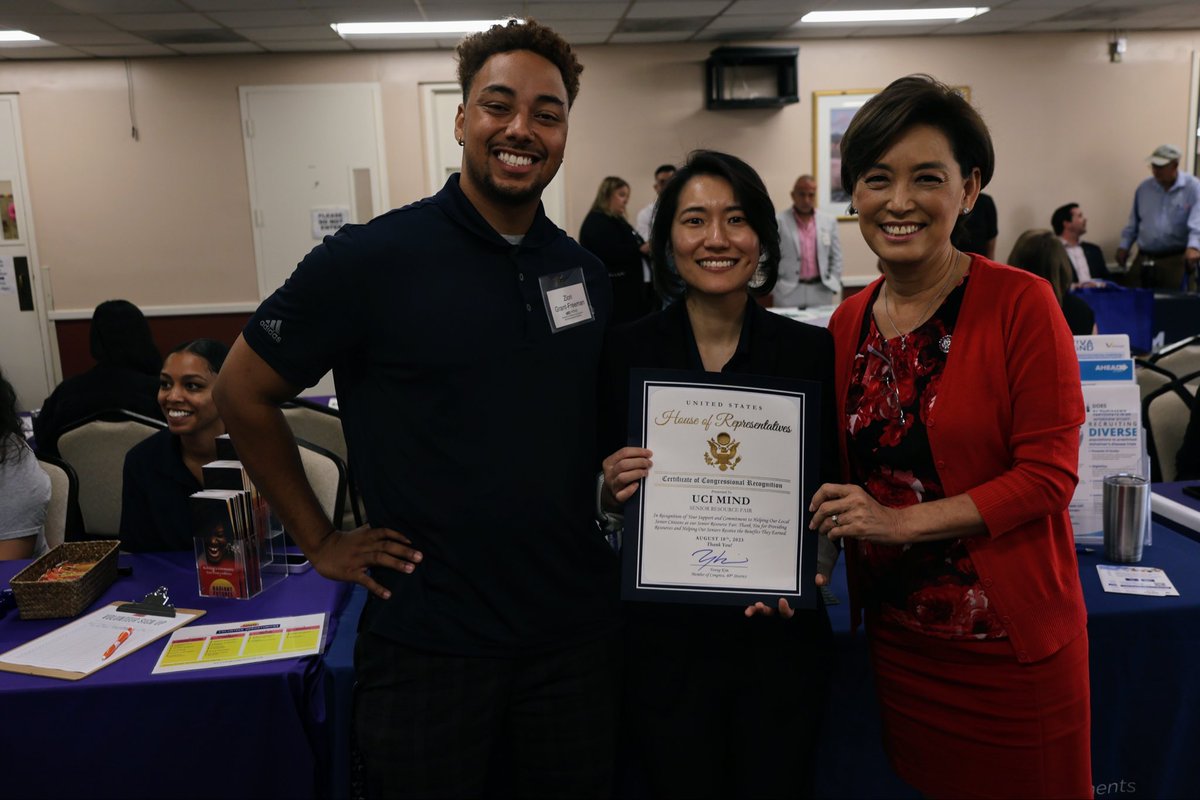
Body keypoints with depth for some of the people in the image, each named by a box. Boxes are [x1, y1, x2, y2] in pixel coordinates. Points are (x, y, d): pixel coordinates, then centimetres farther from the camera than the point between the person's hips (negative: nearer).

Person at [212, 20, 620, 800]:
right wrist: (320, 540, -3)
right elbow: (244, 393, -3)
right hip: (427, 640, -4)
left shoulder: (589, 274, 3)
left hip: (576, 628, 5)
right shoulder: (369, 259, -12)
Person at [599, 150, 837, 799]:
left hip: (780, 633, 1)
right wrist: (612, 487, -19)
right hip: (665, 636, 0)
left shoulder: (810, 350, -4)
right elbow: (604, 496, 3)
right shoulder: (625, 350, -5)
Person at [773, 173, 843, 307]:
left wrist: (833, 286, 5)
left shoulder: (829, 220, 10)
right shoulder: (778, 222, -2)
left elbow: (836, 257, 13)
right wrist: (773, 287, -5)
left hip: (821, 292, 3)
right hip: (788, 293, -3)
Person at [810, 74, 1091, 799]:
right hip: (896, 636, 4)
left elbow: (1049, 475, -15)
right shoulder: (849, 322, 2)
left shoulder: (1021, 303, -13)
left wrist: (900, 521, -19)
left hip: (1009, 637, -4)